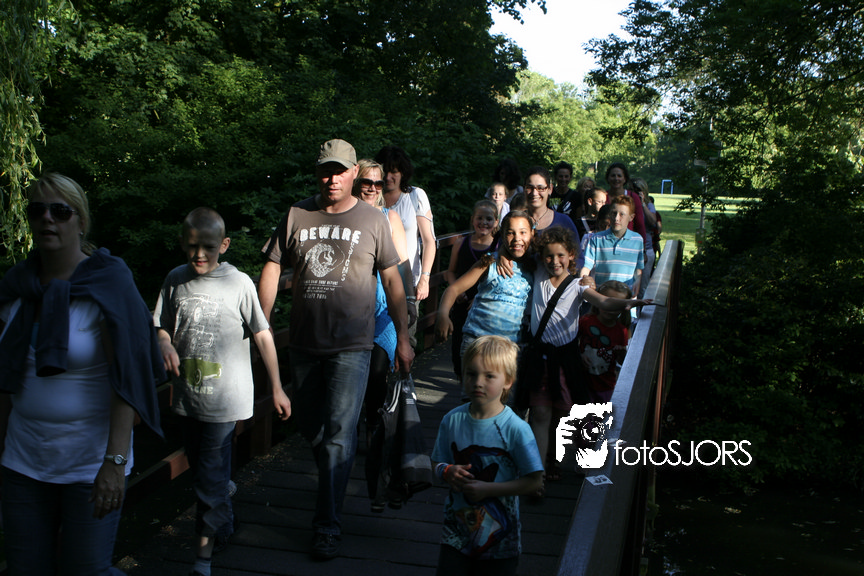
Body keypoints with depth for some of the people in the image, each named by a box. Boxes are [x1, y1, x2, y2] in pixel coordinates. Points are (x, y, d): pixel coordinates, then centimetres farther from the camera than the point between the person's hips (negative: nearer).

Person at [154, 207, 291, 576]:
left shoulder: (238, 283, -10)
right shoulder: (176, 280, 1)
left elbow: (263, 336, -5)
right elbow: (162, 326, 13)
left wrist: (276, 388, -3)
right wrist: (166, 344, -12)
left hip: (224, 397, -5)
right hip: (186, 394, 5)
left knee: (210, 476, -4)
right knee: (199, 469, 18)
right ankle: (223, 525, 40)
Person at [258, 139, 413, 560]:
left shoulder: (372, 220, 0)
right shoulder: (296, 216, 5)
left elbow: (392, 278, 4)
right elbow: (272, 270, 6)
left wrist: (402, 338, 2)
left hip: (351, 346, -3)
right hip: (303, 344, 4)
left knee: (338, 435, -7)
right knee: (310, 428, 15)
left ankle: (328, 525, 4)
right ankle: (334, 486, 40)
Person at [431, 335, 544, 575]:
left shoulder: (516, 429, -16)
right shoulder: (452, 420, -4)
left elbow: (534, 481, -14)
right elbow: (438, 463, 8)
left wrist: (488, 489, -21)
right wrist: (448, 472, -15)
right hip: (457, 527, 3)